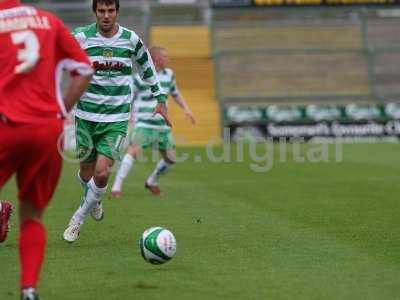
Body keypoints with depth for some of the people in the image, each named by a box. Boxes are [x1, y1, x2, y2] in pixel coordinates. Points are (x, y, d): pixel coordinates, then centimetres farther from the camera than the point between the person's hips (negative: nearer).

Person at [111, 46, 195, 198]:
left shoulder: (168, 74, 8)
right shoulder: (140, 78, -10)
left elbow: (175, 94, 22)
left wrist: (186, 109, 9)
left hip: (162, 126, 6)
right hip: (144, 124, -6)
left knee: (171, 159, 8)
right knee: (133, 151, -24)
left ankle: (152, 182, 33)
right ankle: (117, 187, -21)